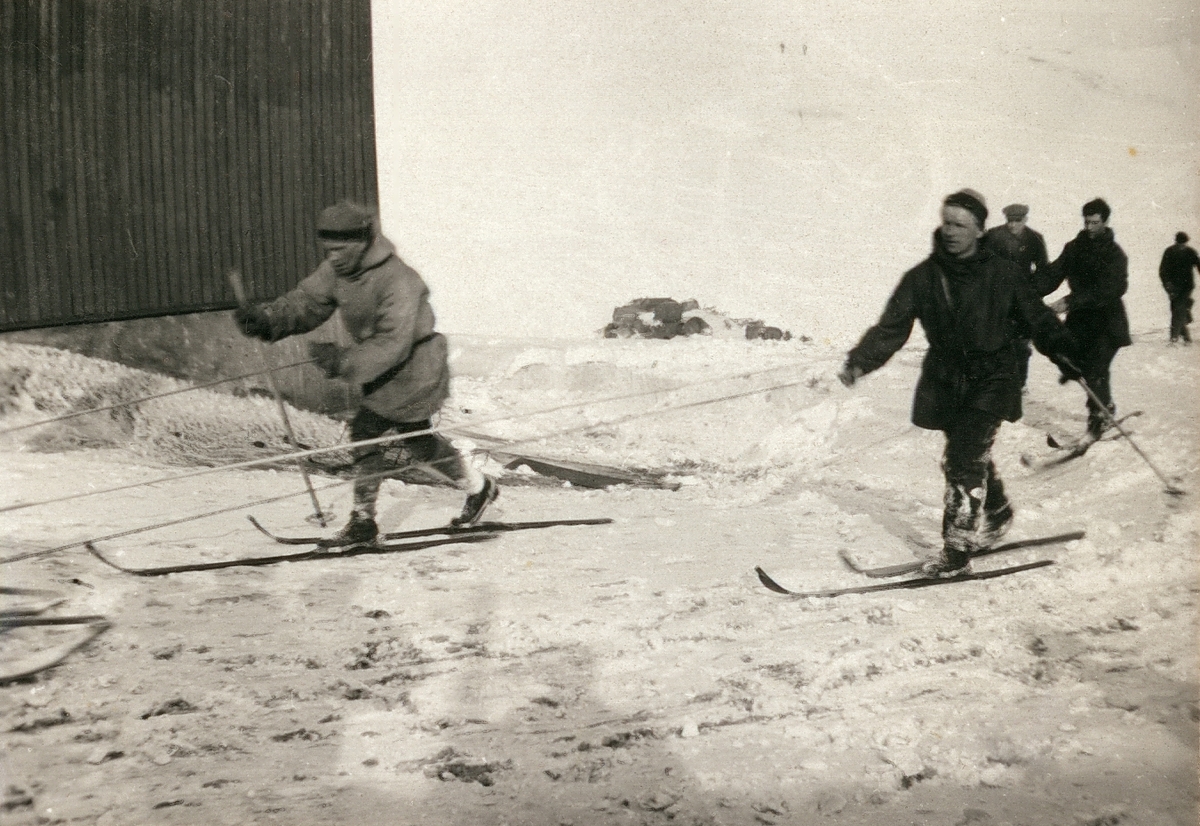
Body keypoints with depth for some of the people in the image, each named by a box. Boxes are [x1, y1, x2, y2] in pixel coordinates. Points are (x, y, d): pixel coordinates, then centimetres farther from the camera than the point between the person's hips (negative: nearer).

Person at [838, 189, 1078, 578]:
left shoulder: (1002, 274, -4)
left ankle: (957, 550, -9)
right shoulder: (923, 277, -1)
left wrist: (1065, 353, -5)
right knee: (970, 458, 15)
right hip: (945, 382, 3)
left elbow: (1038, 319, 6)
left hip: (990, 380, -3)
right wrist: (860, 362, -19)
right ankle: (997, 513, 44)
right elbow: (891, 327, -6)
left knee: (965, 461, -14)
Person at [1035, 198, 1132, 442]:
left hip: (1106, 321, -5)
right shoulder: (1074, 248, 4)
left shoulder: (1114, 254, -10)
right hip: (1080, 319, 5)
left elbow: (1106, 291, -22)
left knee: (1096, 370, -13)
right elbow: (1053, 274, -3)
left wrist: (1070, 302, -32)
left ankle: (1098, 418, -2)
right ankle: (1105, 407, 29)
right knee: (1081, 365, 7)